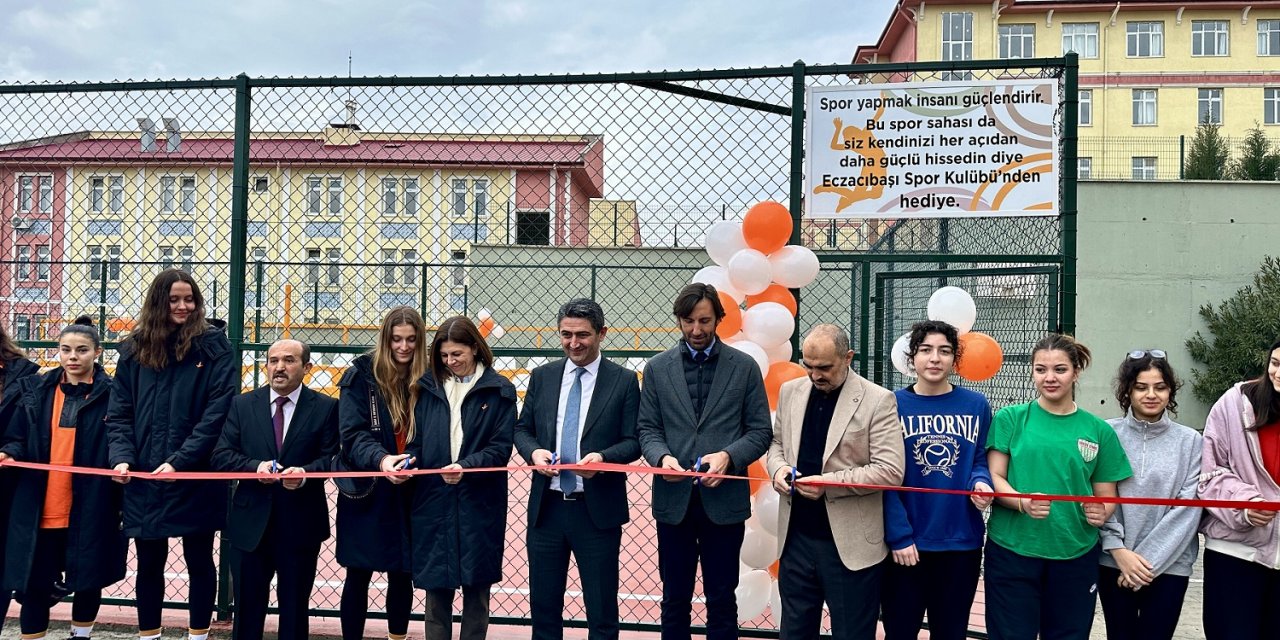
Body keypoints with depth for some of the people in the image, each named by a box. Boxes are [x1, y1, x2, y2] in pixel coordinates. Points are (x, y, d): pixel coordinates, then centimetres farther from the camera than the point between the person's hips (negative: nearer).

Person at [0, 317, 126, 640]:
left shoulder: (111, 394, -3)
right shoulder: (35, 390, 7)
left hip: (90, 510, -2)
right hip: (38, 509, 2)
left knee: (87, 582, 11)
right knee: (33, 586, 6)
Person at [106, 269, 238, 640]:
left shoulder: (214, 348, -5)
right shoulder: (135, 349, 6)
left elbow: (218, 413, -12)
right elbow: (119, 414, 5)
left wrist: (179, 461, -19)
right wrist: (122, 457, -12)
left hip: (197, 479, -3)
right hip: (144, 480, 3)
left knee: (199, 561, 10)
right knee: (149, 562, 12)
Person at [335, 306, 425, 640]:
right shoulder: (361, 375, -6)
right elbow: (352, 434, -14)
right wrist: (381, 459, -32)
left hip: (409, 493, 2)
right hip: (367, 490, -2)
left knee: (402, 574, 12)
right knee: (358, 575, 7)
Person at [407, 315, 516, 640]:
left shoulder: (499, 391, -1)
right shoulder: (429, 387, 9)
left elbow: (501, 447, -6)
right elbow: (417, 439, 12)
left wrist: (467, 466, -22)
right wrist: (409, 460, -9)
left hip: (479, 504, -2)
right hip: (433, 503, 3)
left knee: (476, 589, 6)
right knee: (436, 587, 6)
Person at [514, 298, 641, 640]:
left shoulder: (624, 381, -2)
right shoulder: (542, 376, 8)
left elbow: (633, 442, -3)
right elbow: (522, 429, 12)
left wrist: (603, 457, -23)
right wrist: (534, 451, -10)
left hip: (598, 509, -3)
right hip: (546, 507, 3)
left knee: (601, 610, 6)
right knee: (543, 603, 12)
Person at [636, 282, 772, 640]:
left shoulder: (744, 367, 2)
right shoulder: (657, 368, 6)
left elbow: (760, 431, 1)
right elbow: (647, 428, 5)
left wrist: (729, 456, -18)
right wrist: (662, 456, -16)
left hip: (725, 499, -1)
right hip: (674, 498, 1)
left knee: (721, 599, 8)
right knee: (675, 598, 11)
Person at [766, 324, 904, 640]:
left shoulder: (878, 400, -10)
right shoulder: (790, 391, 7)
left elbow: (890, 471, -15)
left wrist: (828, 482, -21)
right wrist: (778, 467, -5)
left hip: (850, 543, -5)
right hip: (797, 537, 5)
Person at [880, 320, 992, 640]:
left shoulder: (976, 406, 3)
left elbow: (981, 461, 9)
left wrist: (980, 483, -15)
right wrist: (899, 536, -13)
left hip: (961, 541, 2)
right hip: (907, 542, -2)